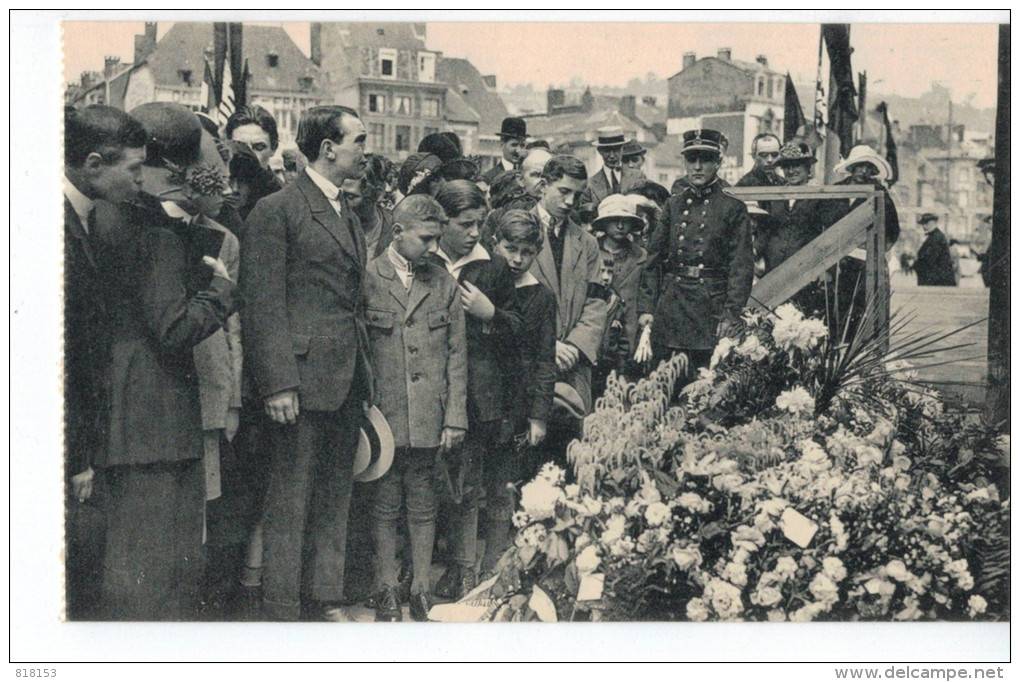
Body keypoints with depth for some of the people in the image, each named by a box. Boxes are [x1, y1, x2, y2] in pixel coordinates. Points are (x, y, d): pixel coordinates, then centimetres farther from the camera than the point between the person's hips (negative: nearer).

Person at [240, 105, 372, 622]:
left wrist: (363, 371, 16)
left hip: (347, 382, 8)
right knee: (290, 500, -1)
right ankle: (281, 612, 8)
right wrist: (277, 385, -19)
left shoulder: (348, 214, 18)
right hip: (302, 378, -8)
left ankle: (325, 599, 25)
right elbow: (263, 305, -13)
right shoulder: (276, 211, -8)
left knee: (334, 497, 14)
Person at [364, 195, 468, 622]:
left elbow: (457, 355, 9)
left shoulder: (444, 284, 9)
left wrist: (455, 418, 3)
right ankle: (387, 592, 14)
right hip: (383, 416, -2)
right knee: (385, 507, 4)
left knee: (424, 507, 8)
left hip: (429, 418, 2)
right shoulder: (367, 279, 0)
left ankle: (421, 591, 17)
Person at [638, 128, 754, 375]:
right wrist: (646, 307, 5)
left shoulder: (733, 209, 1)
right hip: (670, 306, 3)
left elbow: (742, 267, -4)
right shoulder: (673, 206, 12)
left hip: (711, 306, -3)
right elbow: (654, 260, 12)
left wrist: (730, 315, -12)